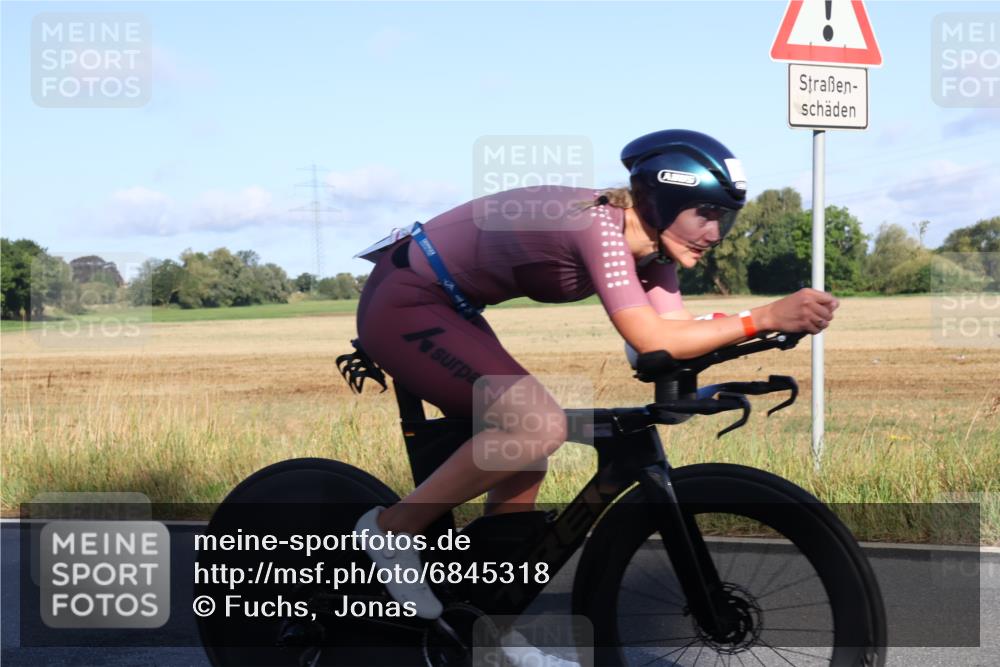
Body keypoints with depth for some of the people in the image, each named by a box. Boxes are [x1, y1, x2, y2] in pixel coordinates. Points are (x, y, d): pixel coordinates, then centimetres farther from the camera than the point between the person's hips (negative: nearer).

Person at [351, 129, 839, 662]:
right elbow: (652, 342, -35)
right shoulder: (598, 223, -27)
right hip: (402, 305, -10)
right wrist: (767, 316, -38)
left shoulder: (648, 246, 0)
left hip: (445, 308, 10)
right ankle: (394, 528, -6)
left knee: (522, 450, 6)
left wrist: (768, 325, -20)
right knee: (540, 424, -22)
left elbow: (677, 340, -7)